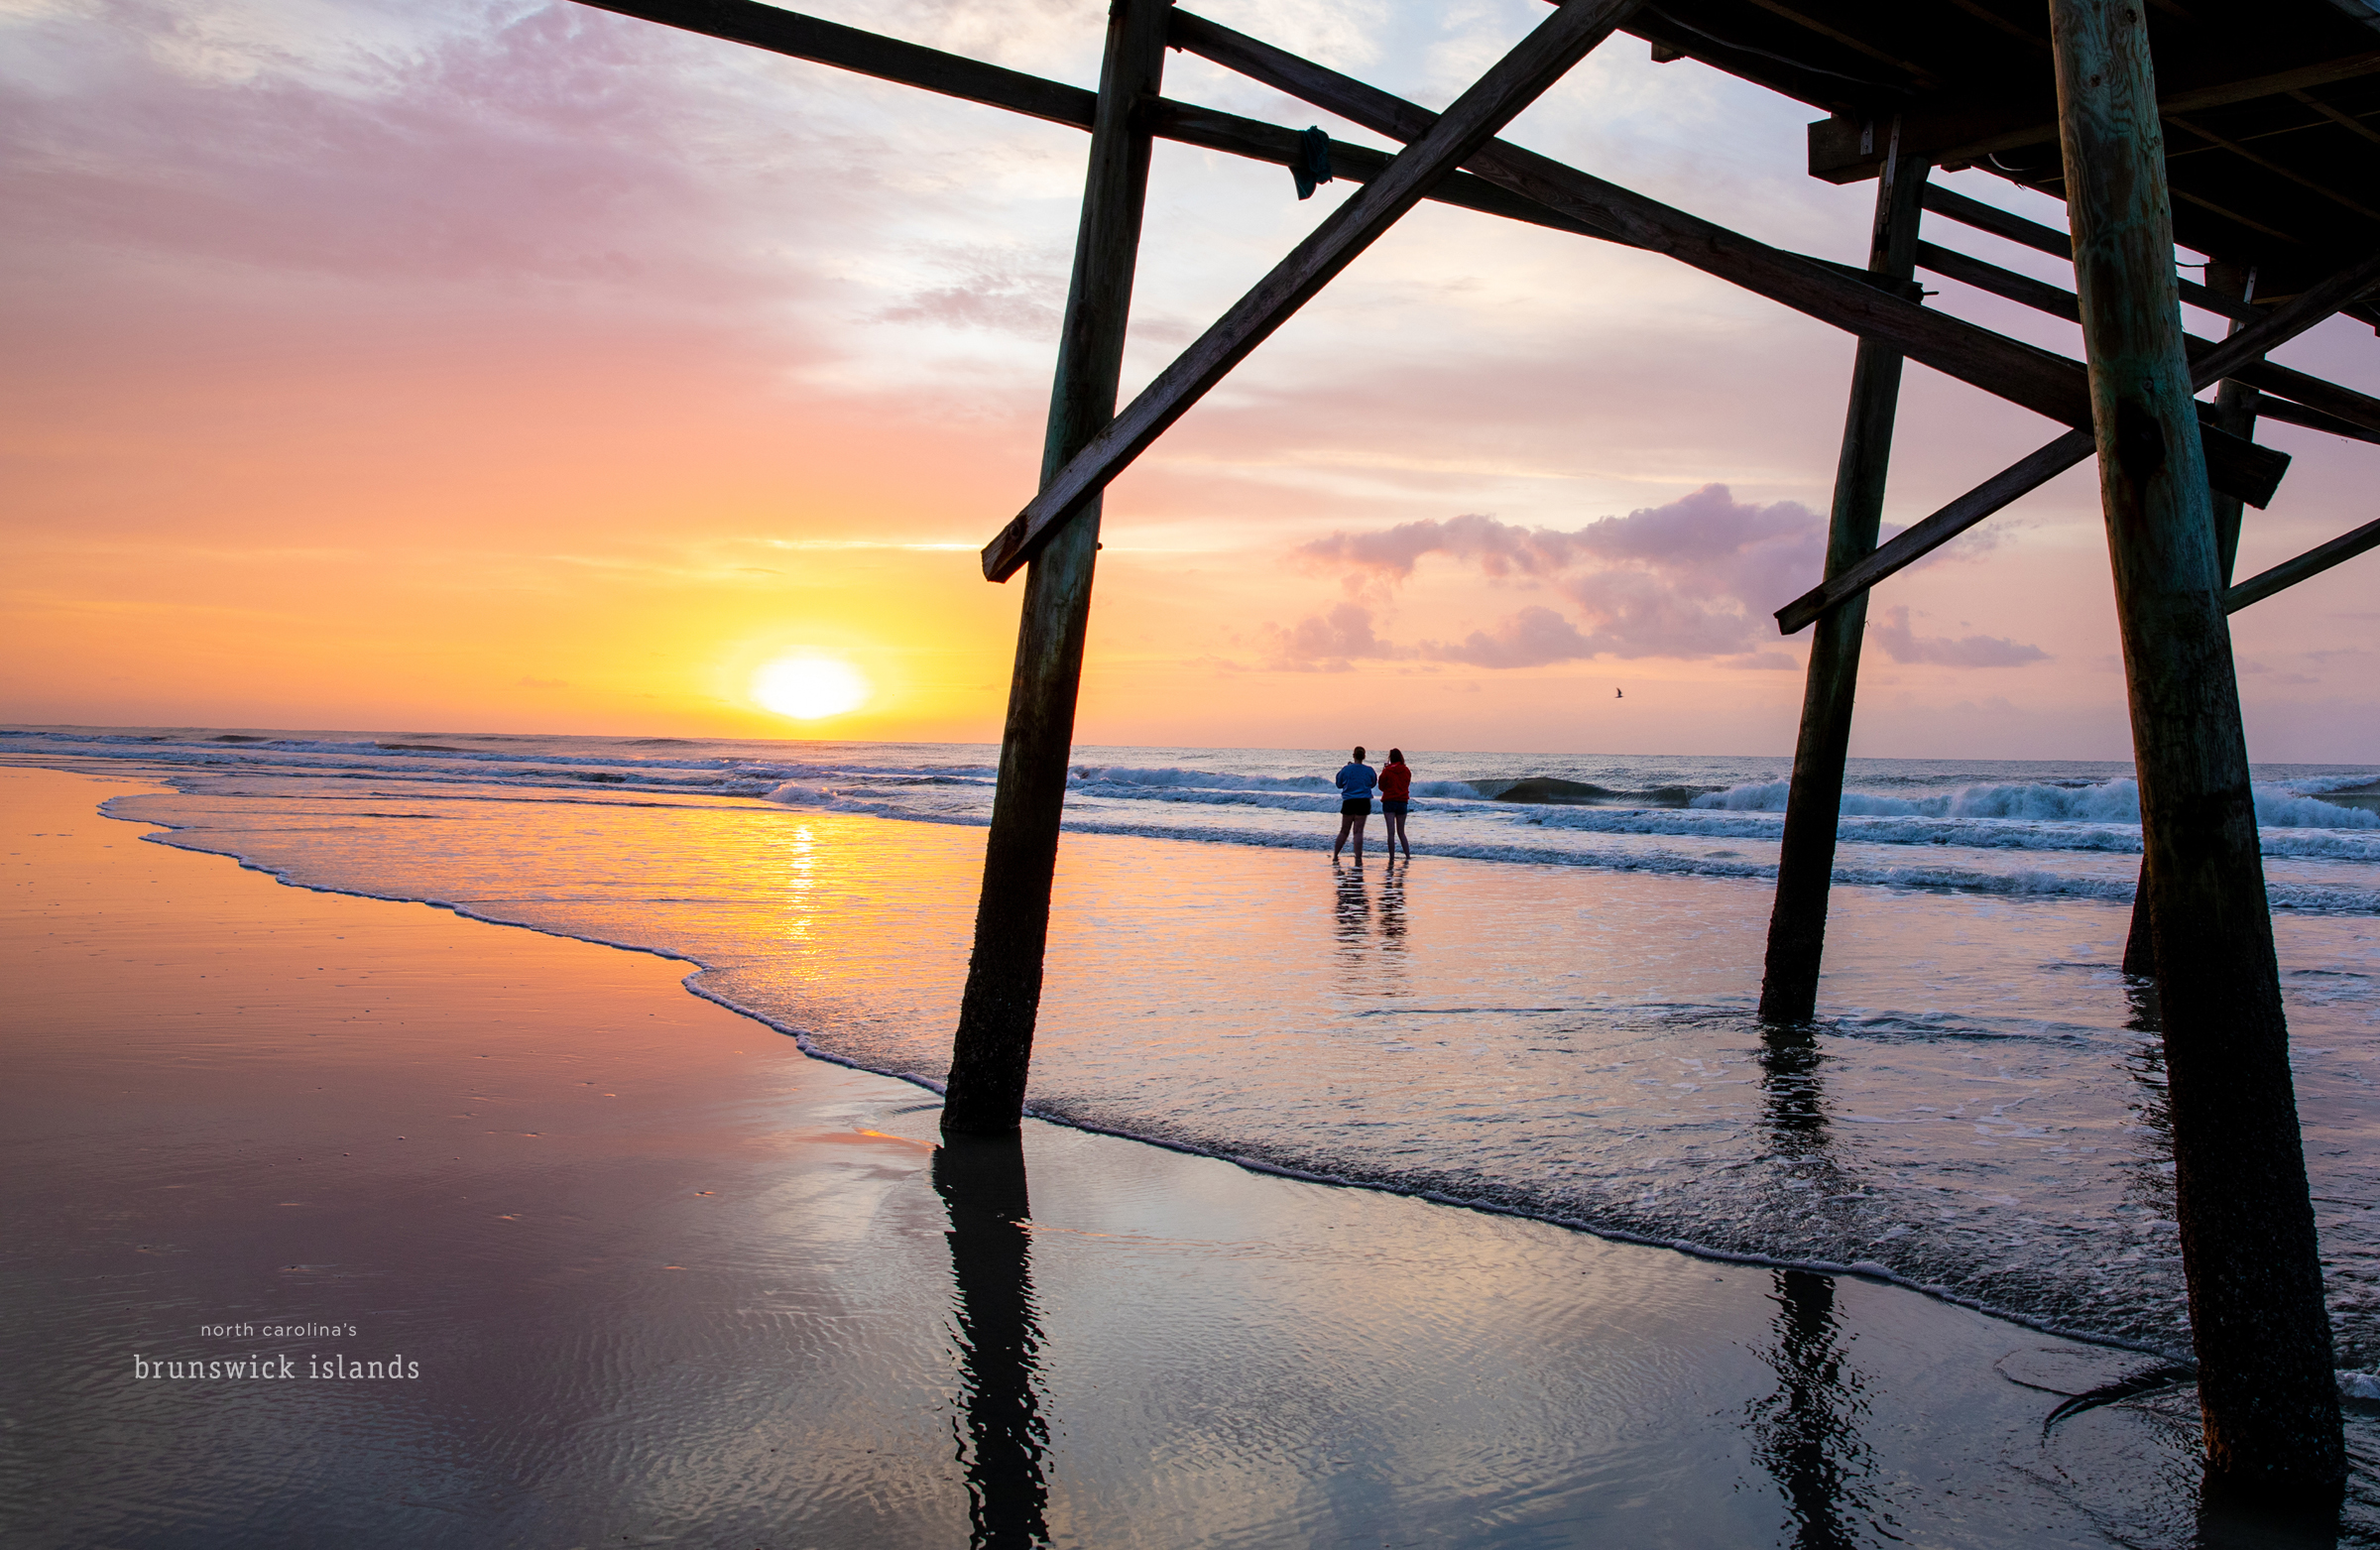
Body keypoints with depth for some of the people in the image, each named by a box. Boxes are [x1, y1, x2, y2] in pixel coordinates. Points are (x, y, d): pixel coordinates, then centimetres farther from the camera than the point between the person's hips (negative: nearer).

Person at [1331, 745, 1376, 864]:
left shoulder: (1346, 769, -3)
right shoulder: (1368, 770, -2)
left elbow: (1339, 784, 11)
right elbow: (1373, 783, 15)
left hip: (1348, 802, 1)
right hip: (1363, 802, -1)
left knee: (1344, 831, 11)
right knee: (1358, 831, -1)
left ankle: (1334, 857, 14)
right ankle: (1358, 860, -5)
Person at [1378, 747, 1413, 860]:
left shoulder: (1387, 770, -7)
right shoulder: (1407, 771, 2)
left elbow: (1381, 787, 1)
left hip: (1389, 802, -3)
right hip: (1403, 802, 3)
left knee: (1391, 832, -4)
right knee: (1401, 832, 14)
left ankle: (1392, 858, -5)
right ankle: (1408, 856, 11)